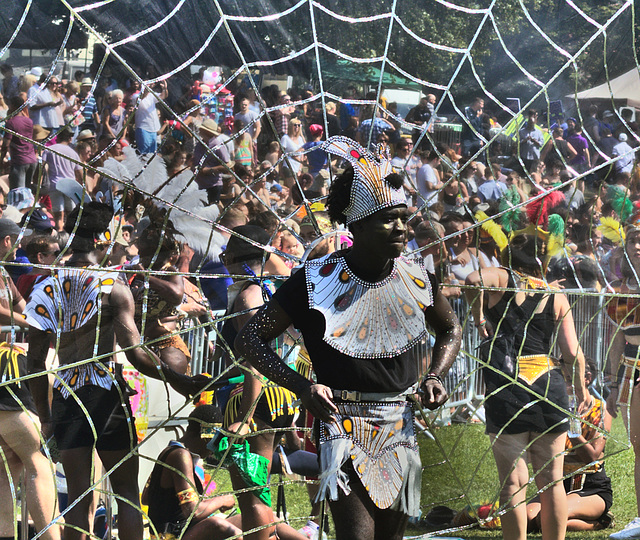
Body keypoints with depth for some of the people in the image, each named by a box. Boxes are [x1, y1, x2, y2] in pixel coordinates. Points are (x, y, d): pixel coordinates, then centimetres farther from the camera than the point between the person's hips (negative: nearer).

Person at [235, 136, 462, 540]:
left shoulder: (416, 279, 3)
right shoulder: (318, 282, -10)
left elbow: (450, 329, 23)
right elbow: (250, 340, -5)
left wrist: (435, 377, 3)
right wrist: (301, 387, -18)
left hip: (400, 428, 5)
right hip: (344, 426, -5)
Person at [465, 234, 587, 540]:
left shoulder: (501, 279, 4)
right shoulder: (556, 296, 10)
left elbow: (474, 279, -21)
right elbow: (573, 354, 7)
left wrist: (478, 317, -7)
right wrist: (580, 389, 21)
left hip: (507, 389, -2)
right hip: (550, 387, 2)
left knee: (513, 483, 1)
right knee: (552, 481, 12)